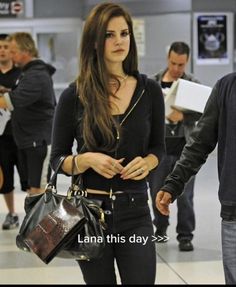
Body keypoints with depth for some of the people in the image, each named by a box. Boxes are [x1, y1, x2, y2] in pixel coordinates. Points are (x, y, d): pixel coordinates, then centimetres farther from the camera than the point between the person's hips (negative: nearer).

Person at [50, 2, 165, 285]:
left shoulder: (149, 90, 0)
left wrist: (146, 163, -10)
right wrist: (88, 159, -18)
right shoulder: (73, 96, -5)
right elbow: (57, 159, 2)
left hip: (135, 210, 1)